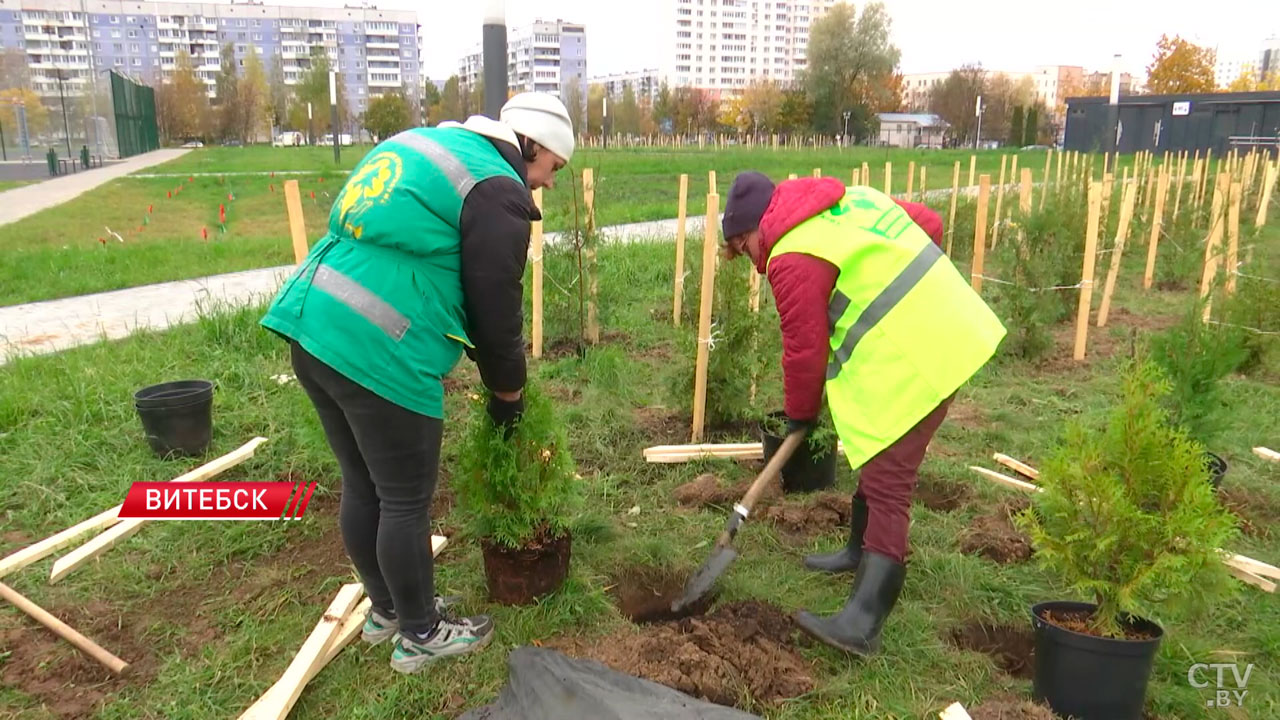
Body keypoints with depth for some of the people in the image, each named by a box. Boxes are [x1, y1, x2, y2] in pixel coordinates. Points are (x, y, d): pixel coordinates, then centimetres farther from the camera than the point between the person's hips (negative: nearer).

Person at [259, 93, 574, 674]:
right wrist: (508, 394, 11)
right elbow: (496, 309, -5)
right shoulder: (498, 190, -7)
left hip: (311, 326, 10)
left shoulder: (427, 145, 21)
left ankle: (387, 608, 40)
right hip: (376, 353, -9)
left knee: (362, 486, 21)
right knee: (405, 501, 7)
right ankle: (420, 635, 26)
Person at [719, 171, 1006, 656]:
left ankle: (863, 624, -11)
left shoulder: (792, 259, -13)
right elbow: (929, 223, 17)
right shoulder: (848, 198, 13)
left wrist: (800, 414, 8)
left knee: (886, 488, -12)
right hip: (946, 329, 10)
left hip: (911, 362, -10)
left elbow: (804, 349, -8)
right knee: (880, 463, 23)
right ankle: (861, 551, 41)